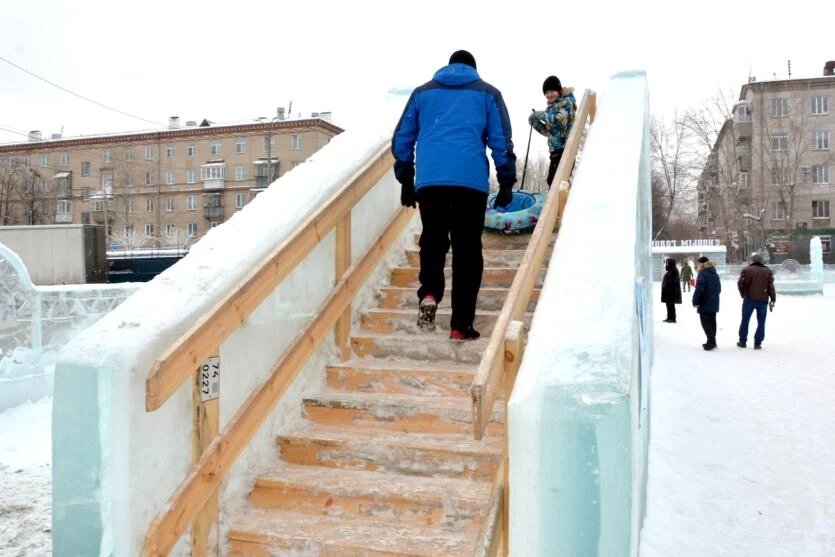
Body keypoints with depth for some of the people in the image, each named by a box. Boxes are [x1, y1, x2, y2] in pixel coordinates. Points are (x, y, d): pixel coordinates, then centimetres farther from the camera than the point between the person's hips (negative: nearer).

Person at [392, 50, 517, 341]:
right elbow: (501, 142, 9)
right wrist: (507, 183, 14)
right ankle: (461, 325, 1)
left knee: (432, 241, 17)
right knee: (467, 251, 3)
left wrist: (405, 180, 23)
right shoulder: (488, 93, 15)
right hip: (471, 182, -1)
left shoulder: (422, 92, 20)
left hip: (429, 182, 2)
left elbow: (401, 140, 18)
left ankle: (429, 294, -9)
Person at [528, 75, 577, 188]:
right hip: (555, 149, 10)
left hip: (564, 148, -10)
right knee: (551, 179, 15)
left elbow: (558, 119, -23)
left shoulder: (566, 102, -5)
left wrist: (539, 114, -11)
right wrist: (535, 122, 5)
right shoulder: (551, 107, 19)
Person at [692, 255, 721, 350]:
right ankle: (712, 341, 19)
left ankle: (711, 341, -10)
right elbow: (719, 288, 19)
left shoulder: (702, 274, -14)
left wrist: (695, 302, -16)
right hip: (714, 303, 8)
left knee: (705, 322, -3)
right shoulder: (715, 274, 14)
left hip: (705, 303, -8)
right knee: (712, 322, 14)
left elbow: (699, 289, -21)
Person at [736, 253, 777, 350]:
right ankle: (758, 343, 6)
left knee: (745, 320, 11)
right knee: (761, 322, 8)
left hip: (749, 299, -1)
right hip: (763, 300, 1)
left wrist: (743, 294, 15)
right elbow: (771, 286, -1)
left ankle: (742, 341, 15)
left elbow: (740, 284, -2)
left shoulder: (746, 270, -1)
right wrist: (773, 300, 3)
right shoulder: (768, 271, 3)